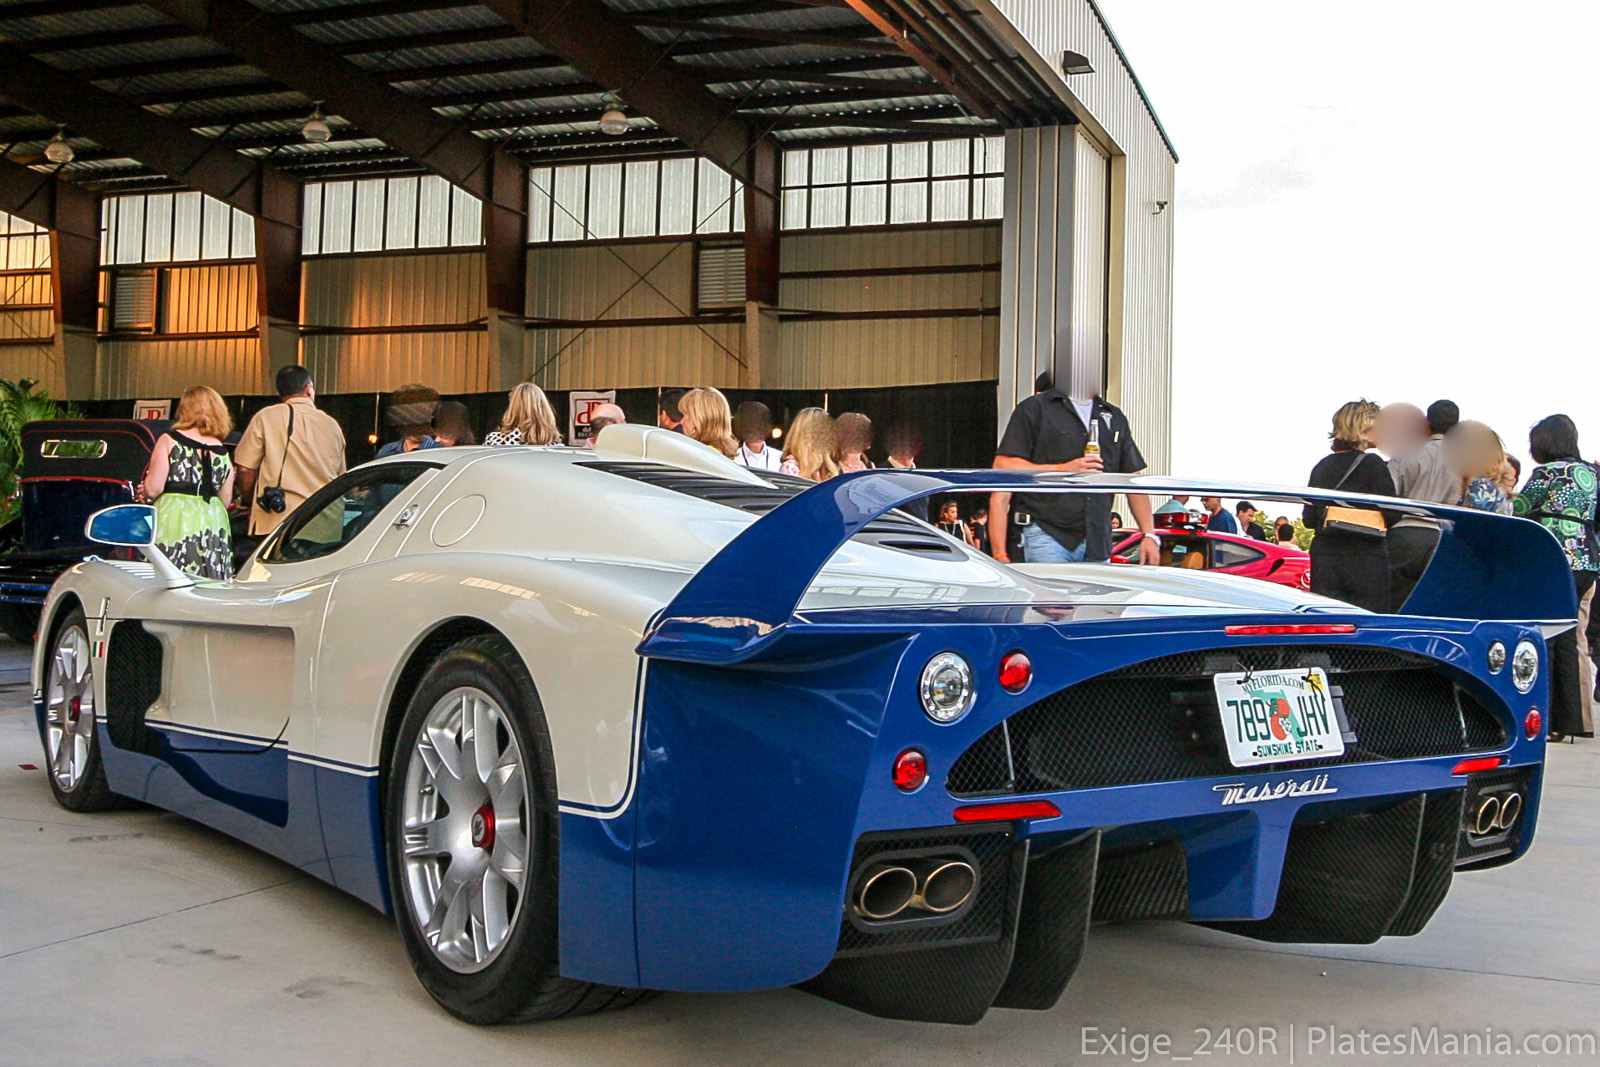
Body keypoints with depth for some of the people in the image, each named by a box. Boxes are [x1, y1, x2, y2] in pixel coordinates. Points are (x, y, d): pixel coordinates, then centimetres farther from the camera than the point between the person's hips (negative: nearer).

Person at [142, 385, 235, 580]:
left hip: (173, 522, -3)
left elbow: (152, 489, -7)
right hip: (213, 527, 3)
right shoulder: (222, 452, 7)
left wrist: (147, 478, 15)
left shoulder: (169, 441, -3)